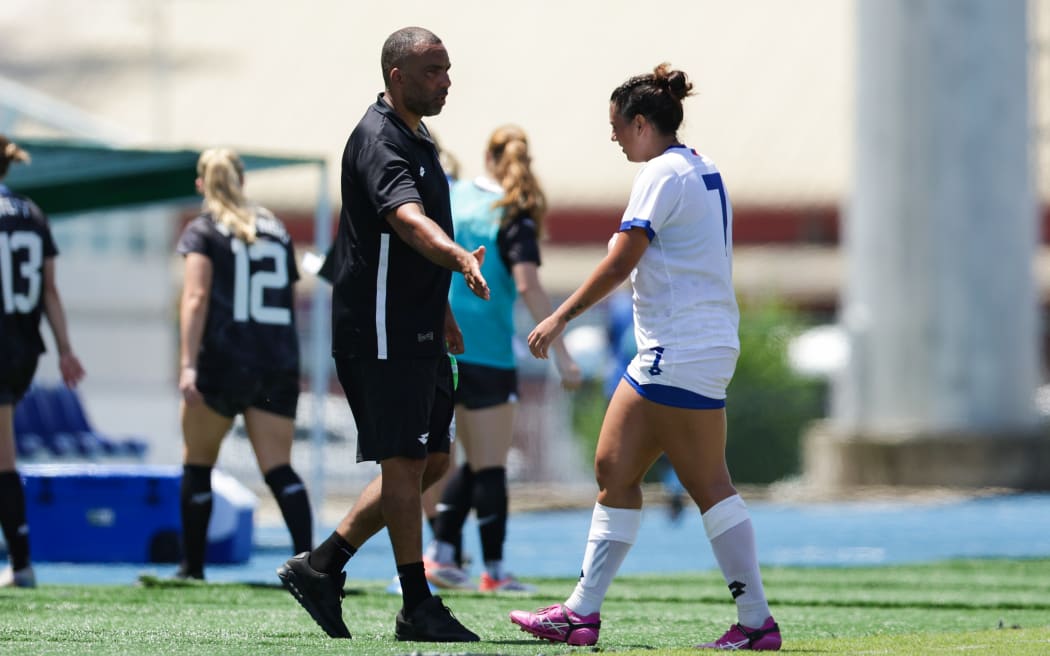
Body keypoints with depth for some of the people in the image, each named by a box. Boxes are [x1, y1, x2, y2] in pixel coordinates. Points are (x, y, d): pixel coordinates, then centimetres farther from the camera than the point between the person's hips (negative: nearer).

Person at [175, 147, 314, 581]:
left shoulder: (203, 231, 1)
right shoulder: (275, 228, 16)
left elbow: (196, 296, -12)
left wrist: (188, 364, -19)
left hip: (222, 362, -3)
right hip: (279, 364, 3)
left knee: (197, 464, 13)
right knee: (279, 469, -2)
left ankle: (192, 568, 17)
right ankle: (307, 556, -23)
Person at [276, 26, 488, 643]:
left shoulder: (418, 140, 16)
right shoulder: (378, 141, -16)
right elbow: (407, 219, -34)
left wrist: (442, 309, 34)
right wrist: (460, 258, -51)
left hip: (417, 331, 10)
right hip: (380, 331, -10)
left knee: (431, 461, 11)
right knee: (404, 460, -6)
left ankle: (322, 565, 16)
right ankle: (418, 608, -1)